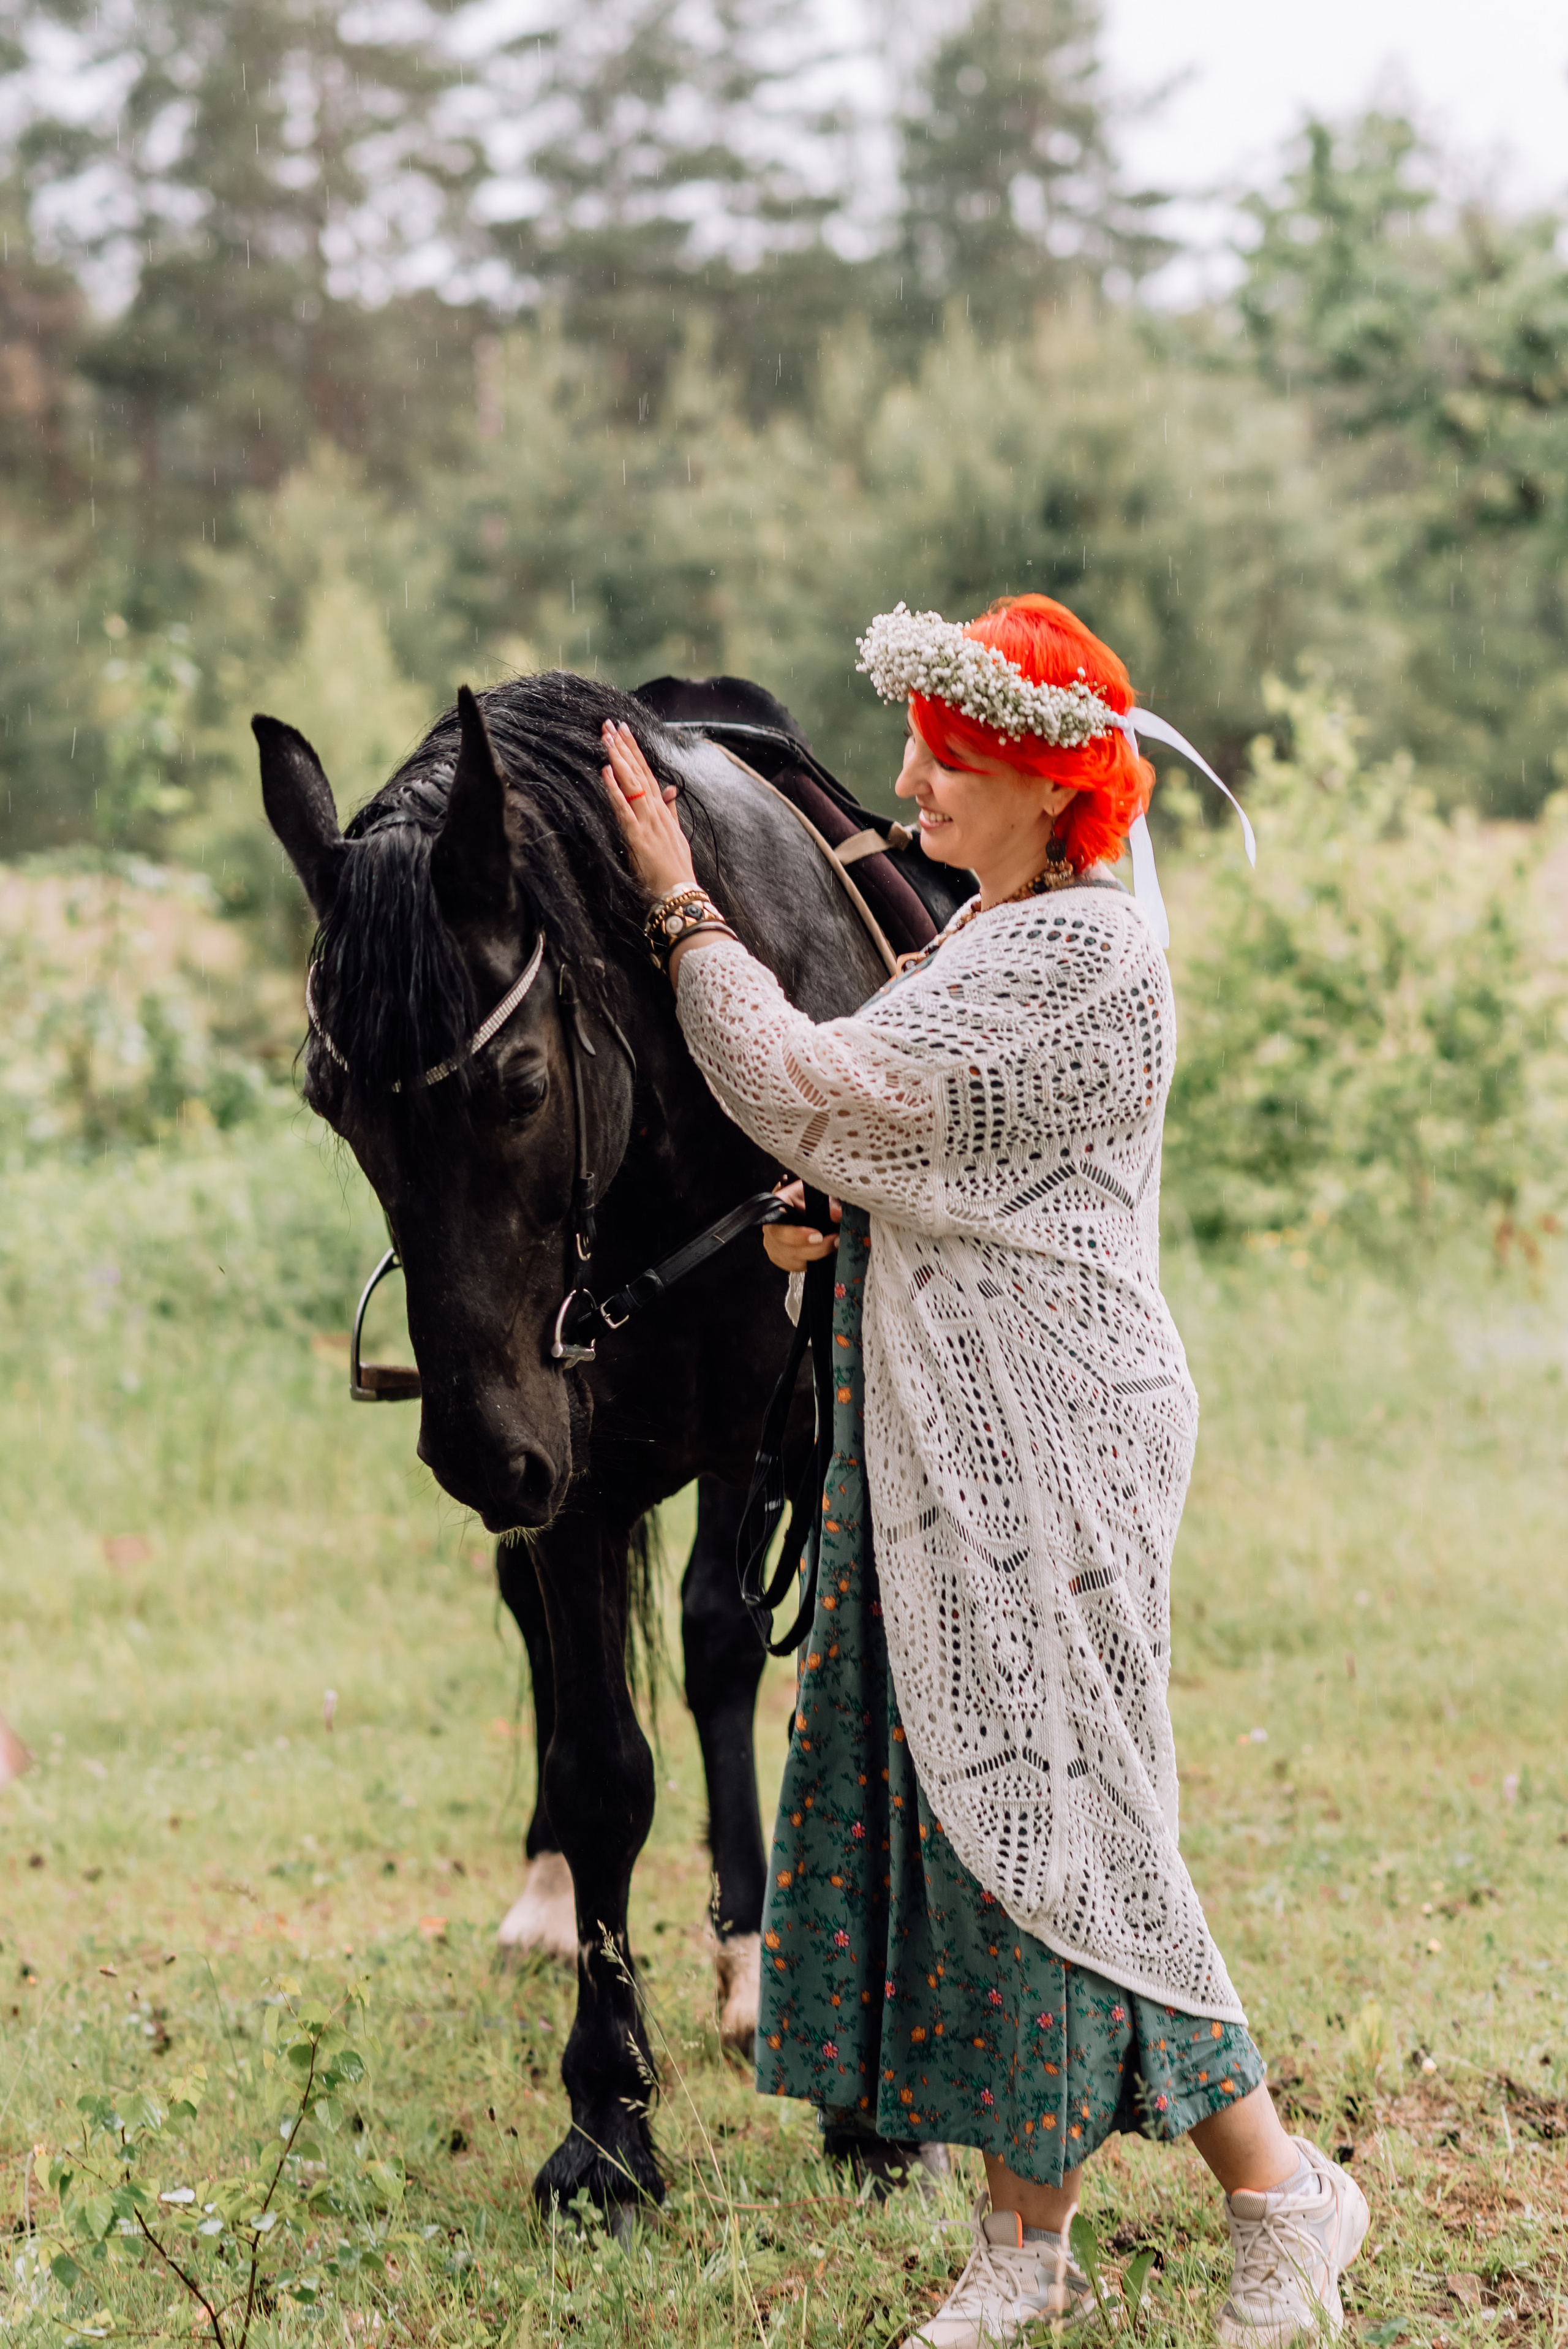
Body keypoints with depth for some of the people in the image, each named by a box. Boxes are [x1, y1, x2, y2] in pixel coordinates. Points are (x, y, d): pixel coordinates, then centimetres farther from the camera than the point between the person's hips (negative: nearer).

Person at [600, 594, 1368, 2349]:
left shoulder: (1082, 952, -17)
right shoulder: (989, 934, 14)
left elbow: (810, 1097, -20)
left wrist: (679, 908, -12)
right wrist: (834, 1216, 2)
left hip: (1043, 1453, -10)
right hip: (945, 1455, 10)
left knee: (1042, 1818, -6)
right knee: (966, 1807, 10)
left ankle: (1283, 2200, 7)